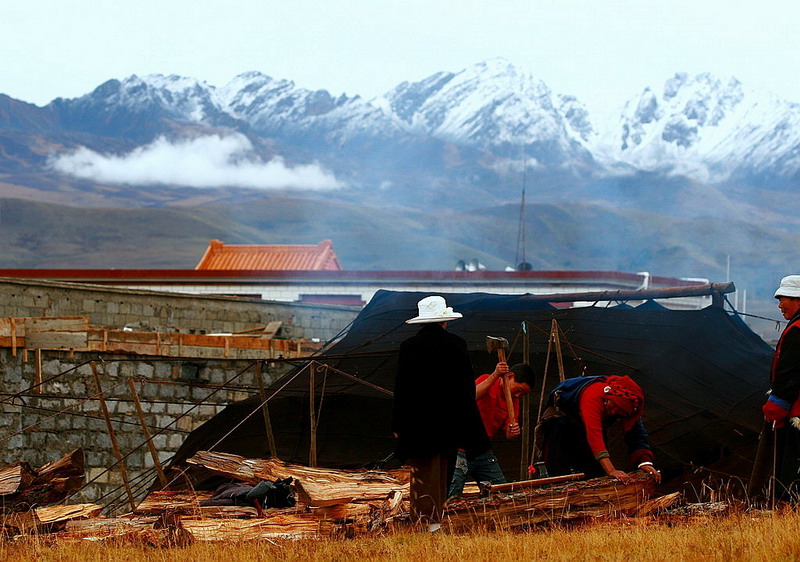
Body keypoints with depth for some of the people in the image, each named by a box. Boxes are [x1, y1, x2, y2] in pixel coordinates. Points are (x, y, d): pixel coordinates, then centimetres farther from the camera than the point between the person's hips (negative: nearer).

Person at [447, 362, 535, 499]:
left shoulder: (514, 401, 9)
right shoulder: (486, 381, -8)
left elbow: (507, 434, 5)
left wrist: (513, 433, -20)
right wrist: (495, 376, -33)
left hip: (483, 453, 7)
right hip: (460, 452, -7)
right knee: (452, 497, -18)